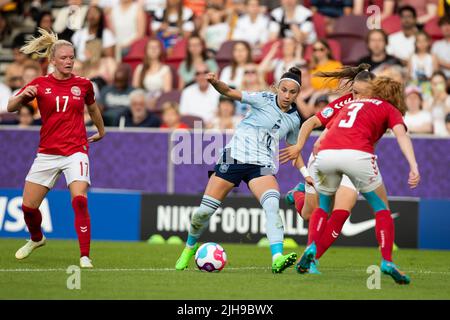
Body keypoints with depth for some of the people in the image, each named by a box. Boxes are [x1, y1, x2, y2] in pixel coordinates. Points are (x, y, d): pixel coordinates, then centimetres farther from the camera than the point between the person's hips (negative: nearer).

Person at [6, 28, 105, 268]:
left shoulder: (83, 85, 2)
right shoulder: (40, 84, 0)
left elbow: (92, 107, 23)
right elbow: (10, 108, -3)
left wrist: (101, 131, 36)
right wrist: (23, 96, -24)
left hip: (75, 151, -1)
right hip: (47, 153, 1)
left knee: (80, 200, -23)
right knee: (28, 206, 4)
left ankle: (85, 256, -16)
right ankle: (36, 239, 37)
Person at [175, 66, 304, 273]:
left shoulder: (294, 120, 10)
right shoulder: (264, 99, -3)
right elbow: (229, 92, -10)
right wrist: (216, 82, -31)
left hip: (262, 166, 2)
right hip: (236, 155, -2)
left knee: (272, 204, -28)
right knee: (204, 211, -1)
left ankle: (277, 259, -40)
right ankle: (191, 245, 30)